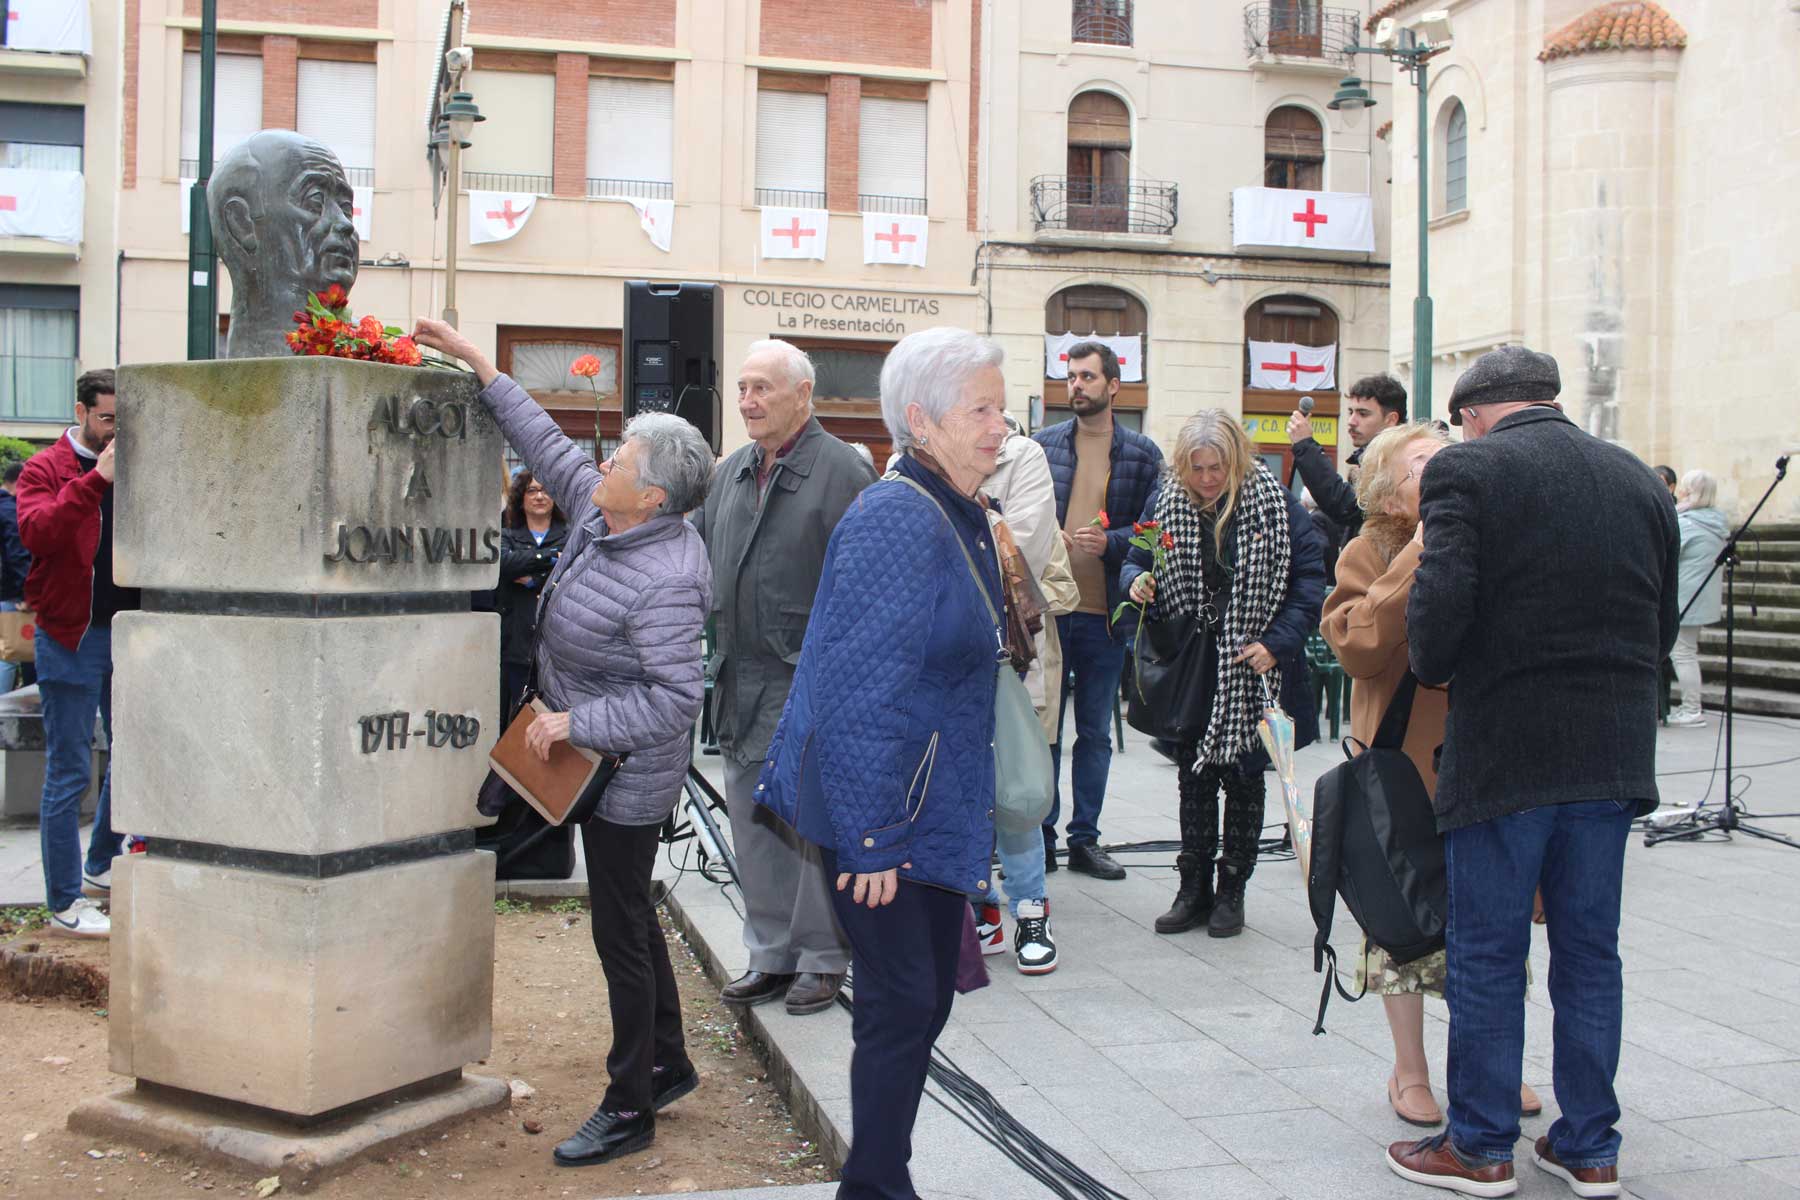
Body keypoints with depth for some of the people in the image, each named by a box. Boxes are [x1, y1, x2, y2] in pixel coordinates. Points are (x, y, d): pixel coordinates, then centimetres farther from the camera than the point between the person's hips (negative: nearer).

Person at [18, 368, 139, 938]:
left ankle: (99, 867, 33)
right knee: (69, 773, -2)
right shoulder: (45, 468, -5)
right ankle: (65, 906, 5)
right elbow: (36, 532, -24)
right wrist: (96, 480, -29)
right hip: (71, 637, -6)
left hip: (125, 633, 6)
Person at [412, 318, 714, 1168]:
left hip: (627, 776, -10)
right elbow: (545, 443, 10)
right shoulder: (600, 514, -1)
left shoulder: (663, 581, -27)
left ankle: (629, 1109, 13)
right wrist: (474, 361, 10)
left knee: (620, 931, -1)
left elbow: (674, 698, -28)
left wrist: (577, 724, -24)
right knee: (631, 916, 20)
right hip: (592, 761, 10)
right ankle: (667, 1063, 36)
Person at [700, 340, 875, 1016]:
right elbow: (702, 554, 21)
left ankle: (823, 959, 16)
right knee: (752, 823, 13)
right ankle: (771, 955, 25)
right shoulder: (732, 472, 12)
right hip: (744, 682, 7)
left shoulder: (841, 470, -10)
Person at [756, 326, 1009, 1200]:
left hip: (937, 808, 10)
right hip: (878, 811, -10)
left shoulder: (964, 517, 10)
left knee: (928, 997, 16)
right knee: (901, 1003, -1)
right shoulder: (896, 521, -21)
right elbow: (862, 691, -24)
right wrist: (870, 837, -24)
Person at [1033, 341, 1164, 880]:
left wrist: (1110, 542, -16)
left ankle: (1084, 839, 20)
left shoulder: (1142, 453, 2)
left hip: (1106, 613, 0)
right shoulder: (1042, 444, 6)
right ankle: (1040, 836, 15)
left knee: (1095, 732, 10)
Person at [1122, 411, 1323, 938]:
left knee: (1244, 778, 8)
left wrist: (1277, 643, -18)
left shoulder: (1276, 504, -9)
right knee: (1194, 778, 9)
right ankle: (1194, 890, 19)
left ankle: (1231, 892, 20)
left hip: (1250, 671, -2)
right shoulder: (1164, 503, -1)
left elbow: (1310, 579, -7)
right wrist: (1137, 581, -14)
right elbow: (1137, 560, 10)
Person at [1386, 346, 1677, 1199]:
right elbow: (1662, 625, 11)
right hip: (1614, 751, 6)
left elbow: (1439, 605, -18)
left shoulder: (1466, 470, -8)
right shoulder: (1640, 481, 10)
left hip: (1504, 750, -5)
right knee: (1590, 952, 14)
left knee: (1486, 955, 5)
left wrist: (1434, 670, 1)